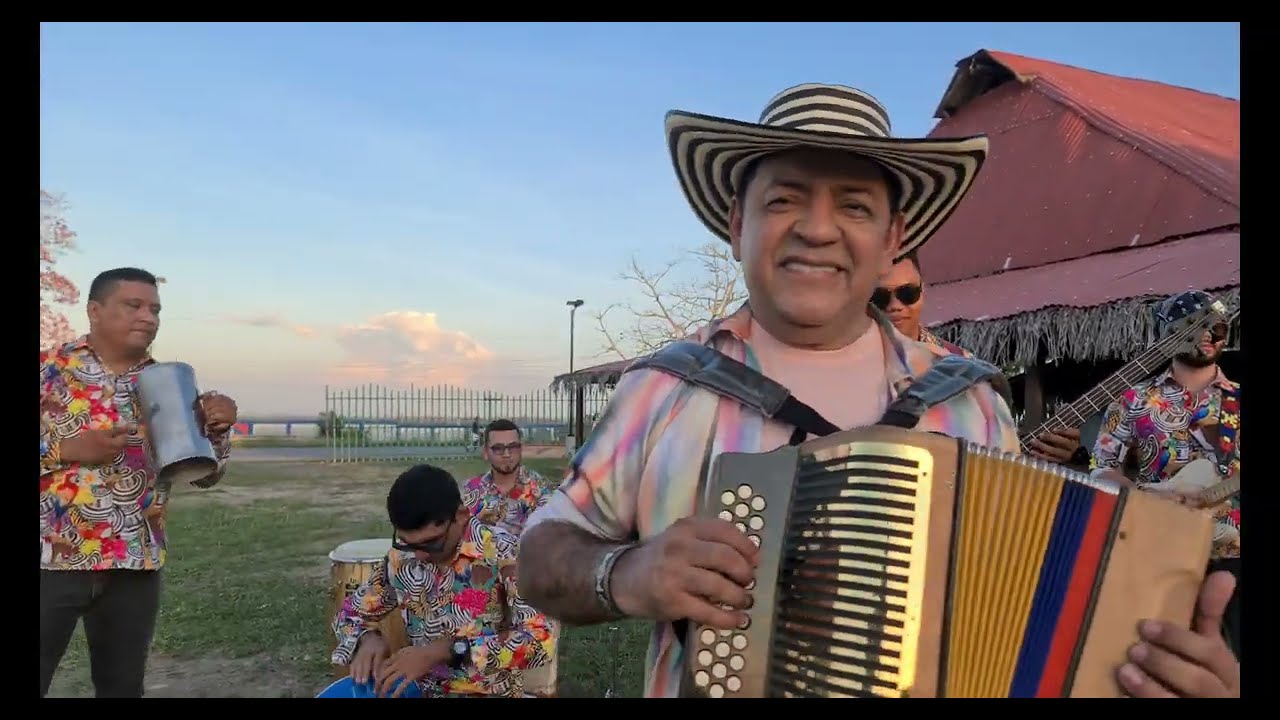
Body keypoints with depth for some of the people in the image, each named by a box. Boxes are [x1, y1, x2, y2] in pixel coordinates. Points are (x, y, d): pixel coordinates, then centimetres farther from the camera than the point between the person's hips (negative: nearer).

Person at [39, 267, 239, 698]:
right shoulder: (49, 369, -2)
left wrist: (217, 429, -9)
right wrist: (69, 448, -18)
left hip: (137, 563, 3)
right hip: (53, 558, -3)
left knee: (123, 685, 13)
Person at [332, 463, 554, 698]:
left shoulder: (503, 552, -16)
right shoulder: (401, 557, -2)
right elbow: (350, 612, 11)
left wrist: (446, 650, -28)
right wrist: (367, 639, -10)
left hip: (491, 692, -3)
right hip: (423, 691, 4)